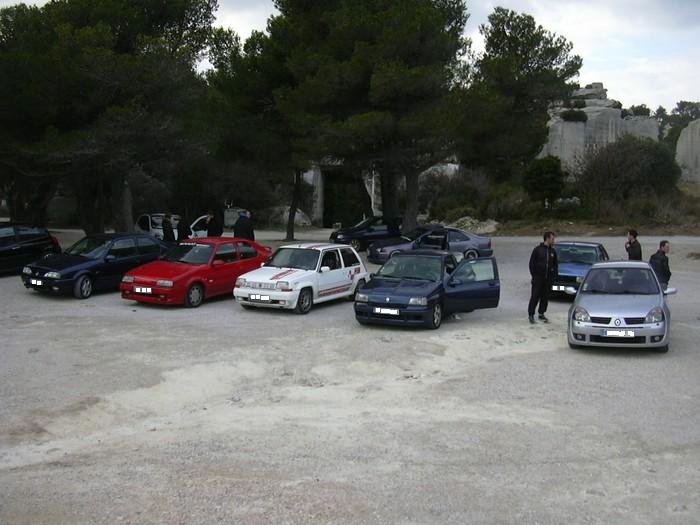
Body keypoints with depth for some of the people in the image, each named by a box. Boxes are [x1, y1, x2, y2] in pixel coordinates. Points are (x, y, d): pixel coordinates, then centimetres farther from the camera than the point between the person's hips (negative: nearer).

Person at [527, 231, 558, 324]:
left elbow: (555, 264, 16)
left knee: (545, 297, 8)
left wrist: (554, 274, 5)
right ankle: (531, 314, 4)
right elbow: (532, 263, -2)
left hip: (548, 278, 4)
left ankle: (541, 314, 18)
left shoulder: (553, 251, 9)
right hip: (538, 278, -4)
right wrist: (534, 274, -7)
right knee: (535, 296, -3)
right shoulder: (537, 249, -4)